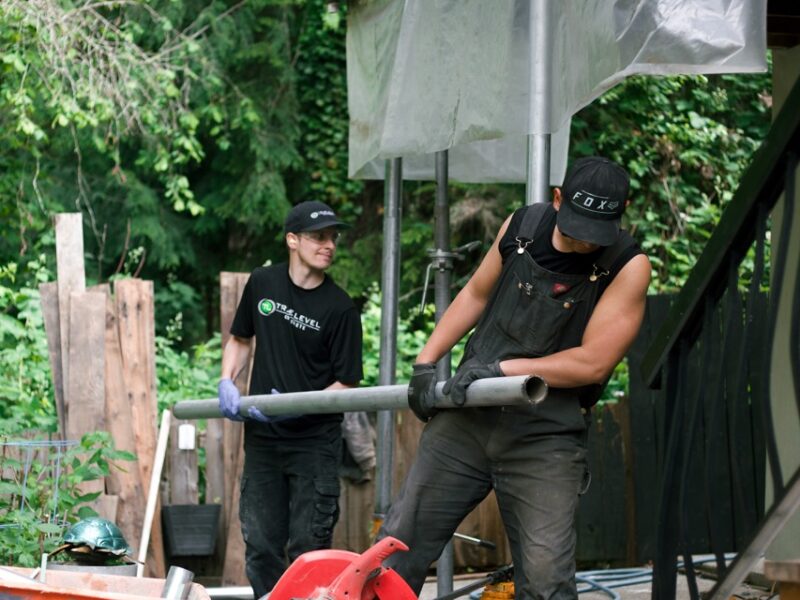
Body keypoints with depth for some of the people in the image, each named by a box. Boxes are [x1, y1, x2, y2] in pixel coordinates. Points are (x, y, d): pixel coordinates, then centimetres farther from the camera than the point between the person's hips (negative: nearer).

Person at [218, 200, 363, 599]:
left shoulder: (339, 308, -11)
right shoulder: (262, 283, 2)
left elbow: (347, 383, -10)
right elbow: (240, 339, 17)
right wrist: (227, 382, 0)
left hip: (315, 441, -4)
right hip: (262, 436, 4)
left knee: (308, 549, -4)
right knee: (261, 544, 10)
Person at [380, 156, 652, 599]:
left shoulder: (628, 266, -12)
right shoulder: (522, 226, 1)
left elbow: (593, 362, -16)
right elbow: (476, 293, 17)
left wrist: (500, 369, -15)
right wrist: (425, 363, 13)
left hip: (545, 441, -4)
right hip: (466, 418, 4)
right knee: (396, 548, 8)